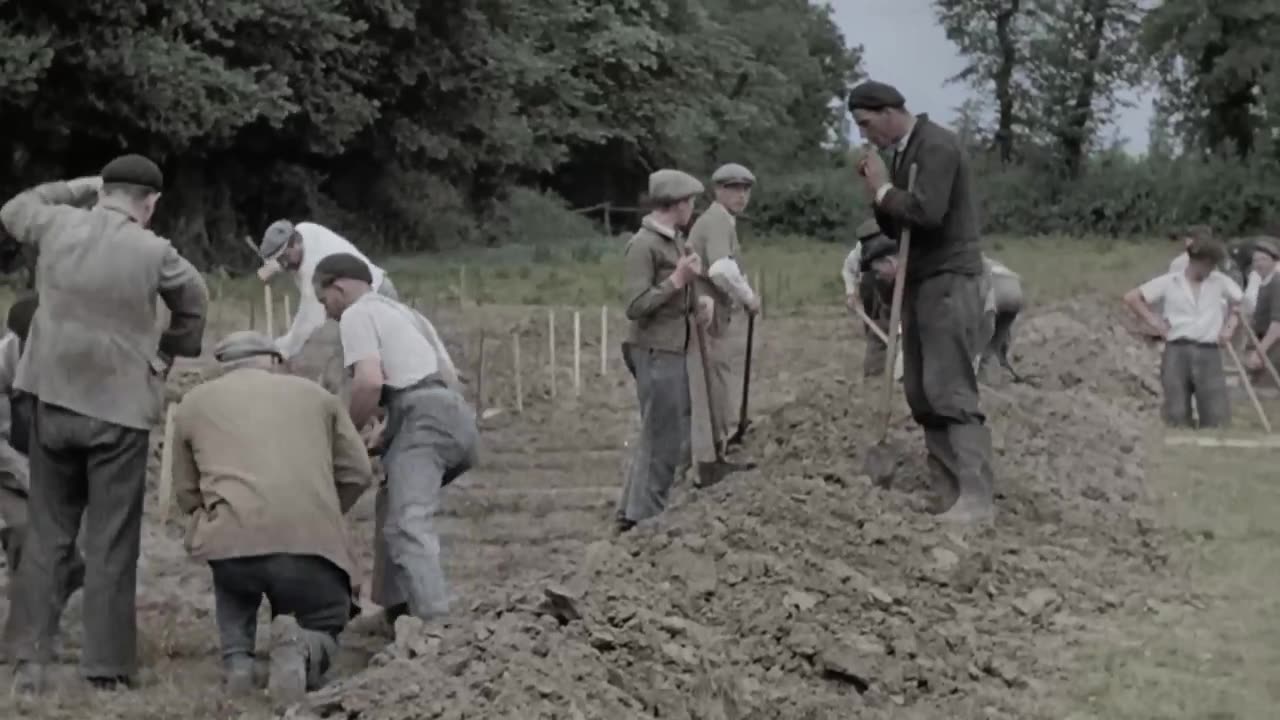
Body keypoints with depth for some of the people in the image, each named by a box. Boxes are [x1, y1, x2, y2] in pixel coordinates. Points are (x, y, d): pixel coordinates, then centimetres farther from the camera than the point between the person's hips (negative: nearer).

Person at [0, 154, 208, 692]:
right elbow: (194, 304, 6)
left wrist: (81, 187, 23)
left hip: (53, 401, 4)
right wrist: (166, 356, 21)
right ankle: (106, 666, 4)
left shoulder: (57, 226, -1)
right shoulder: (153, 252, -10)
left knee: (47, 535, 12)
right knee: (110, 543, 3)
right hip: (120, 407, -3)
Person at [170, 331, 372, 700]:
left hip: (232, 538, 1)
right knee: (323, 629, 23)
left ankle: (236, 660, 12)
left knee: (233, 582, 37)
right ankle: (300, 649, -13)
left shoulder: (195, 402, 23)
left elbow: (186, 493, 25)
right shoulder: (314, 393, 24)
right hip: (313, 541, -1)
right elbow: (357, 473, 20)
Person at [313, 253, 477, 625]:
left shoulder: (357, 314, 6)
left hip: (424, 417, -10)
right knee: (394, 502, 28)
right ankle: (396, 609, 26)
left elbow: (369, 381, -11)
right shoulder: (404, 313, 34)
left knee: (407, 526, -21)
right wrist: (388, 431, 32)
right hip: (457, 414, 10)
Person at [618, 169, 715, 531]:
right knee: (662, 440, -4)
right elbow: (634, 306, -19)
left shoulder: (676, 241, 11)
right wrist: (677, 281, -21)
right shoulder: (644, 244, -15)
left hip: (674, 350, 10)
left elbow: (692, 282, 23)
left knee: (668, 435, 17)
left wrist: (703, 297, 1)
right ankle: (645, 519, 4)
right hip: (655, 352, -10)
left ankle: (631, 513, 26)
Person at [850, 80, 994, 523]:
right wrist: (876, 193, 2)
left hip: (949, 282, -10)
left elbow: (927, 212, -27)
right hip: (920, 282, 10)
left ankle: (976, 498, -16)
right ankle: (948, 493, 7)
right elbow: (895, 227, 19)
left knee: (951, 390, -14)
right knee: (922, 393, 6)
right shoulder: (902, 152, 15)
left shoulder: (936, 145, -13)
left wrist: (884, 190, -12)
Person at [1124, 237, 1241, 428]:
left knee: (1217, 417, -7)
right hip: (1177, 351, -1)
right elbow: (1131, 298, 8)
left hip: (1209, 353, 1)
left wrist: (1230, 325, 14)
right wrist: (1153, 321, 2)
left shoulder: (1220, 282, 10)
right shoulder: (1169, 282, 5)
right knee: (1177, 415, -1)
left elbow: (1241, 301, 26)